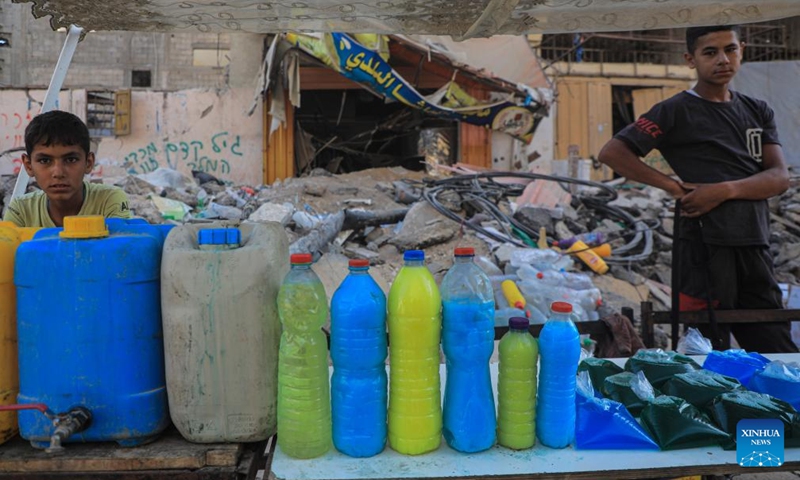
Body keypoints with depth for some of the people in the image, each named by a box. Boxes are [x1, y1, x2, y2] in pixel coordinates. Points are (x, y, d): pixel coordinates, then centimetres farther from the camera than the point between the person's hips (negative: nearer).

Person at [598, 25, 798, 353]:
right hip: (706, 244, -6)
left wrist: (726, 190, -13)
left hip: (755, 246, 6)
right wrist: (673, 186, -12)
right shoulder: (677, 112, -1)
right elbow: (611, 153, -10)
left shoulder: (758, 112, 16)